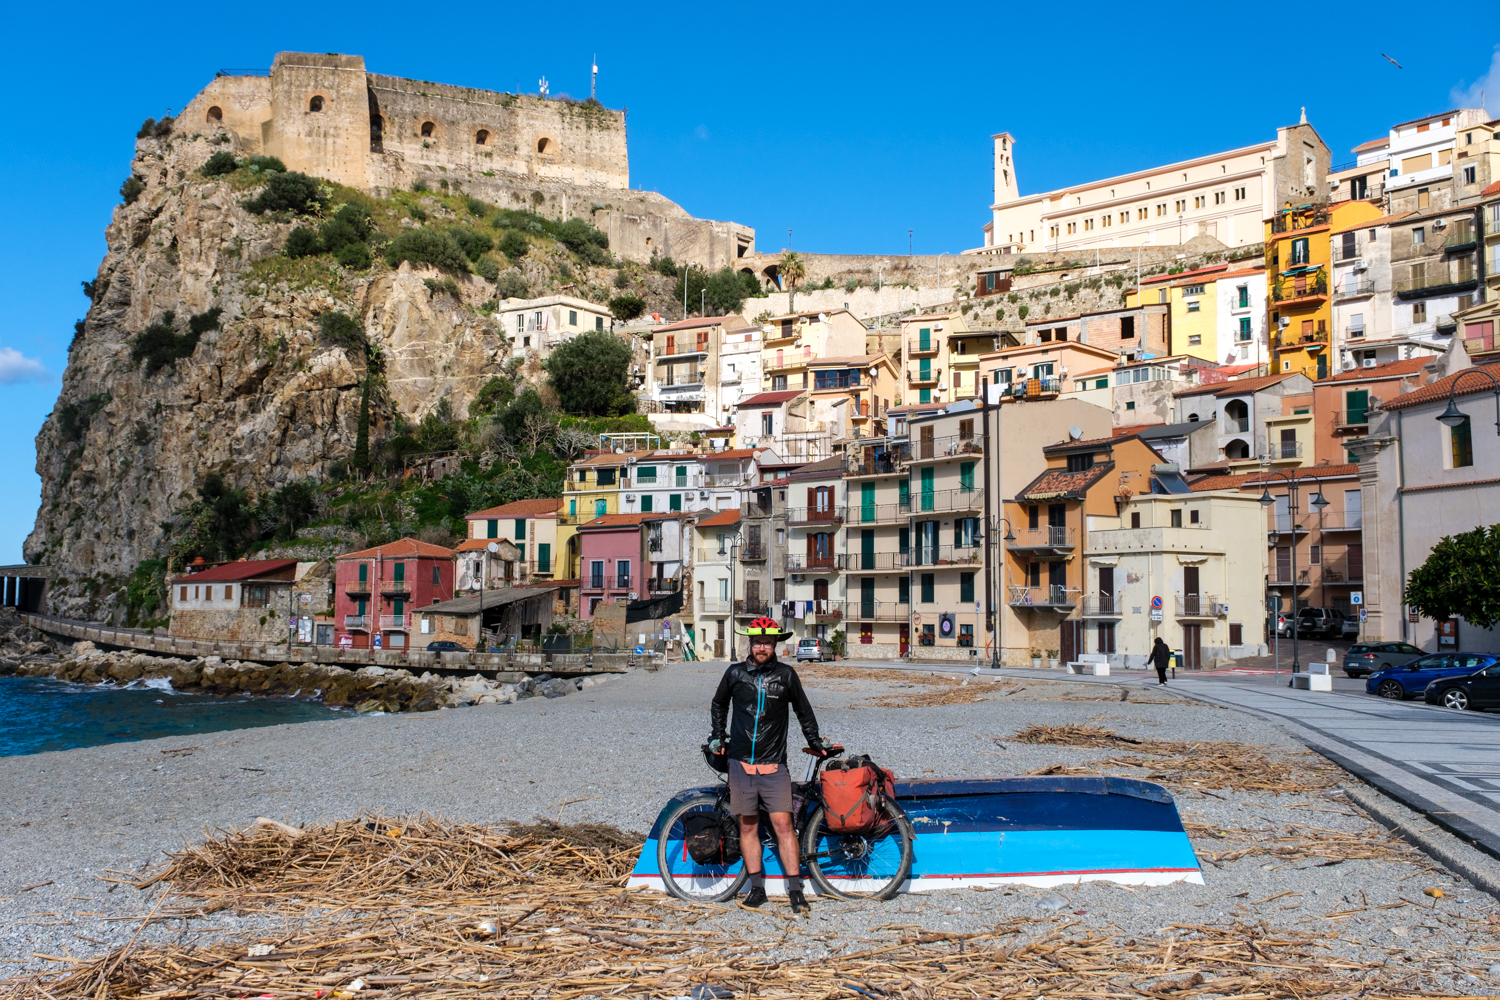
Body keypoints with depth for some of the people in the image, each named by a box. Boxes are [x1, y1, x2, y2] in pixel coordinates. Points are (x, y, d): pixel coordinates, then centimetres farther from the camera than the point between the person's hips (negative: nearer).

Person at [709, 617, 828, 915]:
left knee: (783, 825, -6)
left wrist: (816, 741, 20)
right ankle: (757, 888, 16)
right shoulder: (735, 673, 4)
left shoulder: (786, 675, 1)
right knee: (748, 826, 7)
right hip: (741, 763, 2)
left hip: (774, 766, -2)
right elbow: (719, 705, 22)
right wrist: (717, 736, 18)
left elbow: (803, 711, 16)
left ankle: (795, 891, -3)